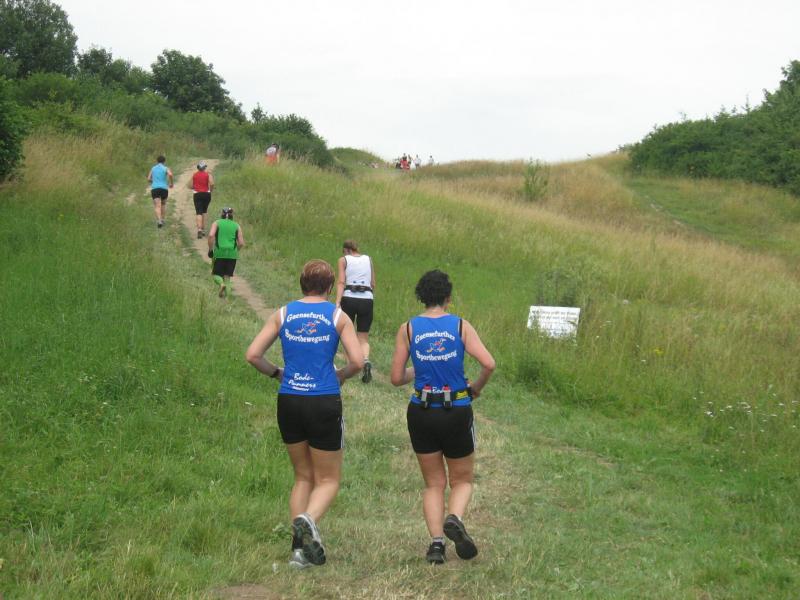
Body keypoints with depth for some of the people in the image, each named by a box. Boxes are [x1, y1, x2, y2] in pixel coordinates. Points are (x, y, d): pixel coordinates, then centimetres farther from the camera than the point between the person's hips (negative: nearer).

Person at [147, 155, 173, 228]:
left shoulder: (153, 168, 13)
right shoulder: (166, 168, 3)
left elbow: (148, 179, 12)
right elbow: (170, 174, -18)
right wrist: (171, 183, -2)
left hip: (154, 188, 0)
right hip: (164, 188, 0)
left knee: (157, 206, -9)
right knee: (163, 204, 24)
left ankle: (159, 221, -28)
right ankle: (162, 219, 21)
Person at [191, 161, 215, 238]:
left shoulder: (194, 175, 4)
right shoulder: (208, 174, -1)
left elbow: (191, 186, 1)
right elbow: (212, 184, -16)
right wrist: (211, 190, 3)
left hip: (197, 194, -1)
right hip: (206, 194, 1)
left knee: (199, 213, -7)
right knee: (204, 212, 18)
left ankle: (199, 229, -25)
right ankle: (203, 229, 21)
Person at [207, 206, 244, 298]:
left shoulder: (217, 223, 9)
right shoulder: (236, 226, 13)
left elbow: (211, 235, -9)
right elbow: (241, 243, 5)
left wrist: (210, 249, -1)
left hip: (219, 253, -1)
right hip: (232, 254, 1)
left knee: (216, 274, 10)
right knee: (227, 275, 14)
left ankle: (222, 284, -19)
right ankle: (225, 291, 0)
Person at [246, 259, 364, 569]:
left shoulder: (283, 314, 5)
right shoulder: (338, 316, -1)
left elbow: (253, 355, 0)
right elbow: (357, 361, -9)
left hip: (289, 402, 3)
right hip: (324, 403, -3)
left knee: (303, 477, 17)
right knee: (328, 479, 9)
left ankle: (300, 547, 8)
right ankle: (308, 519, -22)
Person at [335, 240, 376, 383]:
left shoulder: (343, 260, 7)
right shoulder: (368, 259, 16)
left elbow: (341, 282, -5)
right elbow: (373, 284, 12)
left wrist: (337, 302, -13)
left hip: (349, 298, -2)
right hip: (367, 299, 2)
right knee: (364, 338, 7)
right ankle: (366, 361, -19)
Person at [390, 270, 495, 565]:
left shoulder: (408, 328, -1)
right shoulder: (461, 326, -4)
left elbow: (396, 378, -3)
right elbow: (489, 364, -14)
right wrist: (476, 388, 4)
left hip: (421, 413, 1)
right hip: (457, 412, -1)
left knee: (433, 484, 15)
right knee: (462, 480, 16)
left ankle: (436, 540, -1)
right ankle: (455, 519, -13)